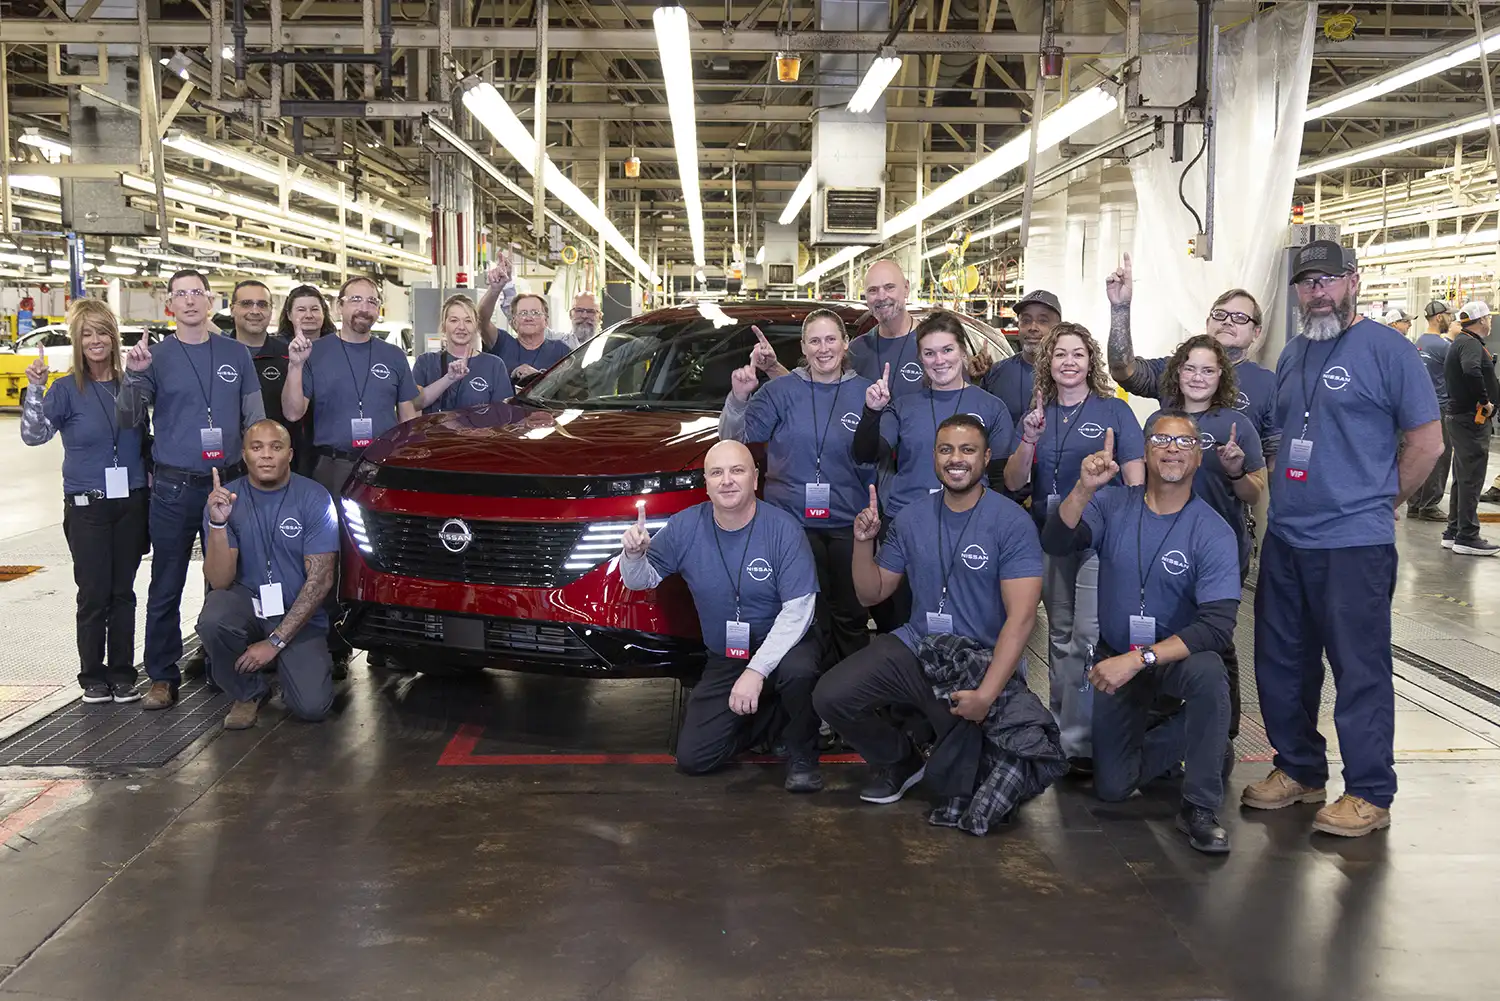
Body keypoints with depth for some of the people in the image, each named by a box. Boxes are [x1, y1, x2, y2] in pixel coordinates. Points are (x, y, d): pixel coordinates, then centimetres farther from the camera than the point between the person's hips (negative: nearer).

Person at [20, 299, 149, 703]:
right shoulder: (66, 389, -2)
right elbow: (34, 435, -16)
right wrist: (35, 388, -26)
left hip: (131, 503, 2)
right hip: (87, 506, -2)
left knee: (123, 592, 7)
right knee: (94, 594, 0)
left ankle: (122, 674, 16)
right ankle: (93, 677, 13)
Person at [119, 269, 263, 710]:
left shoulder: (236, 354, 6)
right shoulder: (156, 356, 2)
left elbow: (255, 418, 10)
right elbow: (128, 420, -2)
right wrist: (133, 376, -18)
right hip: (173, 488, -1)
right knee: (166, 588, 1)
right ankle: (162, 677, 10)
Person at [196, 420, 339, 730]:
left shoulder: (314, 499, -10)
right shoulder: (224, 499, -6)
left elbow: (320, 579, -12)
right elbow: (220, 581, -14)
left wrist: (275, 641, -16)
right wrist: (218, 524, -30)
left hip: (299, 615, -1)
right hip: (247, 603, 1)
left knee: (312, 706, -20)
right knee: (213, 617, -34)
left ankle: (281, 662, 17)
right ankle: (248, 693, -3)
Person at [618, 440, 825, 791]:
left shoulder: (783, 528, -19)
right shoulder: (685, 527, -8)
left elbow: (798, 609, -22)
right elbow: (641, 581, 3)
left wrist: (758, 670, -31)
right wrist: (633, 555, -22)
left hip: (781, 644, -3)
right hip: (723, 659, 4)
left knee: (798, 670, -39)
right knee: (692, 759, -4)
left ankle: (802, 753, -7)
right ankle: (766, 715, 23)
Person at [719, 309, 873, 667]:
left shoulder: (865, 392, 3)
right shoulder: (780, 391, 0)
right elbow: (735, 439, -4)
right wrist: (738, 397, -18)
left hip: (848, 525, 1)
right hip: (793, 521, -1)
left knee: (851, 616, 11)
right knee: (810, 617, 6)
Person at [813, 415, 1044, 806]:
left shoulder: (1011, 522, -11)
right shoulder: (911, 519, 6)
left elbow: (1021, 616, -18)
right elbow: (871, 594, 13)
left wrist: (987, 694, -26)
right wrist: (864, 542, -7)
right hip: (915, 647, 4)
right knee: (830, 696, -15)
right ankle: (900, 761, 12)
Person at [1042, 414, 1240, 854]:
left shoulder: (1213, 532, -14)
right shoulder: (1113, 505, -5)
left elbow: (1218, 624, -23)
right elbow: (1055, 542, -22)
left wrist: (1139, 659, -31)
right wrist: (1084, 488, -40)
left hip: (1178, 655, -2)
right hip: (1116, 657, 2)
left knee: (1209, 674, -38)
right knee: (1112, 788, -2)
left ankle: (1199, 808, -19)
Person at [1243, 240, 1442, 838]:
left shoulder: (1386, 349, -7)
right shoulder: (1293, 354, 13)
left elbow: (1426, 442, -6)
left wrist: (1376, 505, 0)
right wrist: (1287, 501, 12)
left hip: (1354, 546, -7)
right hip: (1285, 540, 7)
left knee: (1361, 670, 0)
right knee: (1281, 663, 14)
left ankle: (1369, 795, 12)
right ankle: (1298, 771, 30)